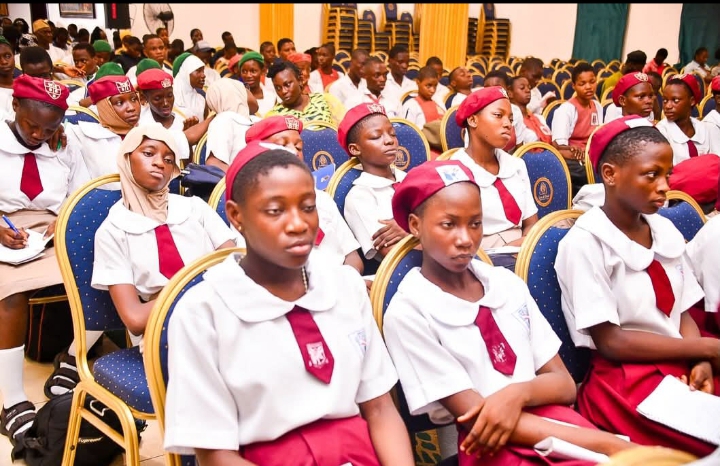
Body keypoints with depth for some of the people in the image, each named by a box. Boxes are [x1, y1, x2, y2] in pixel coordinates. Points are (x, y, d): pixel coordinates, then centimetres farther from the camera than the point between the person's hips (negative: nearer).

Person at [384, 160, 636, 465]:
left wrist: (518, 392, -17)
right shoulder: (408, 311, -8)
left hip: (549, 419, 5)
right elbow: (472, 415, -11)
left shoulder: (508, 283, 7)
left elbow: (564, 384, 7)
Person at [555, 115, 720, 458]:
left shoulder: (666, 232, 6)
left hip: (681, 370, 6)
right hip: (622, 383, -6)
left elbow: (683, 313, 9)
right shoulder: (584, 243, -14)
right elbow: (610, 342, -15)